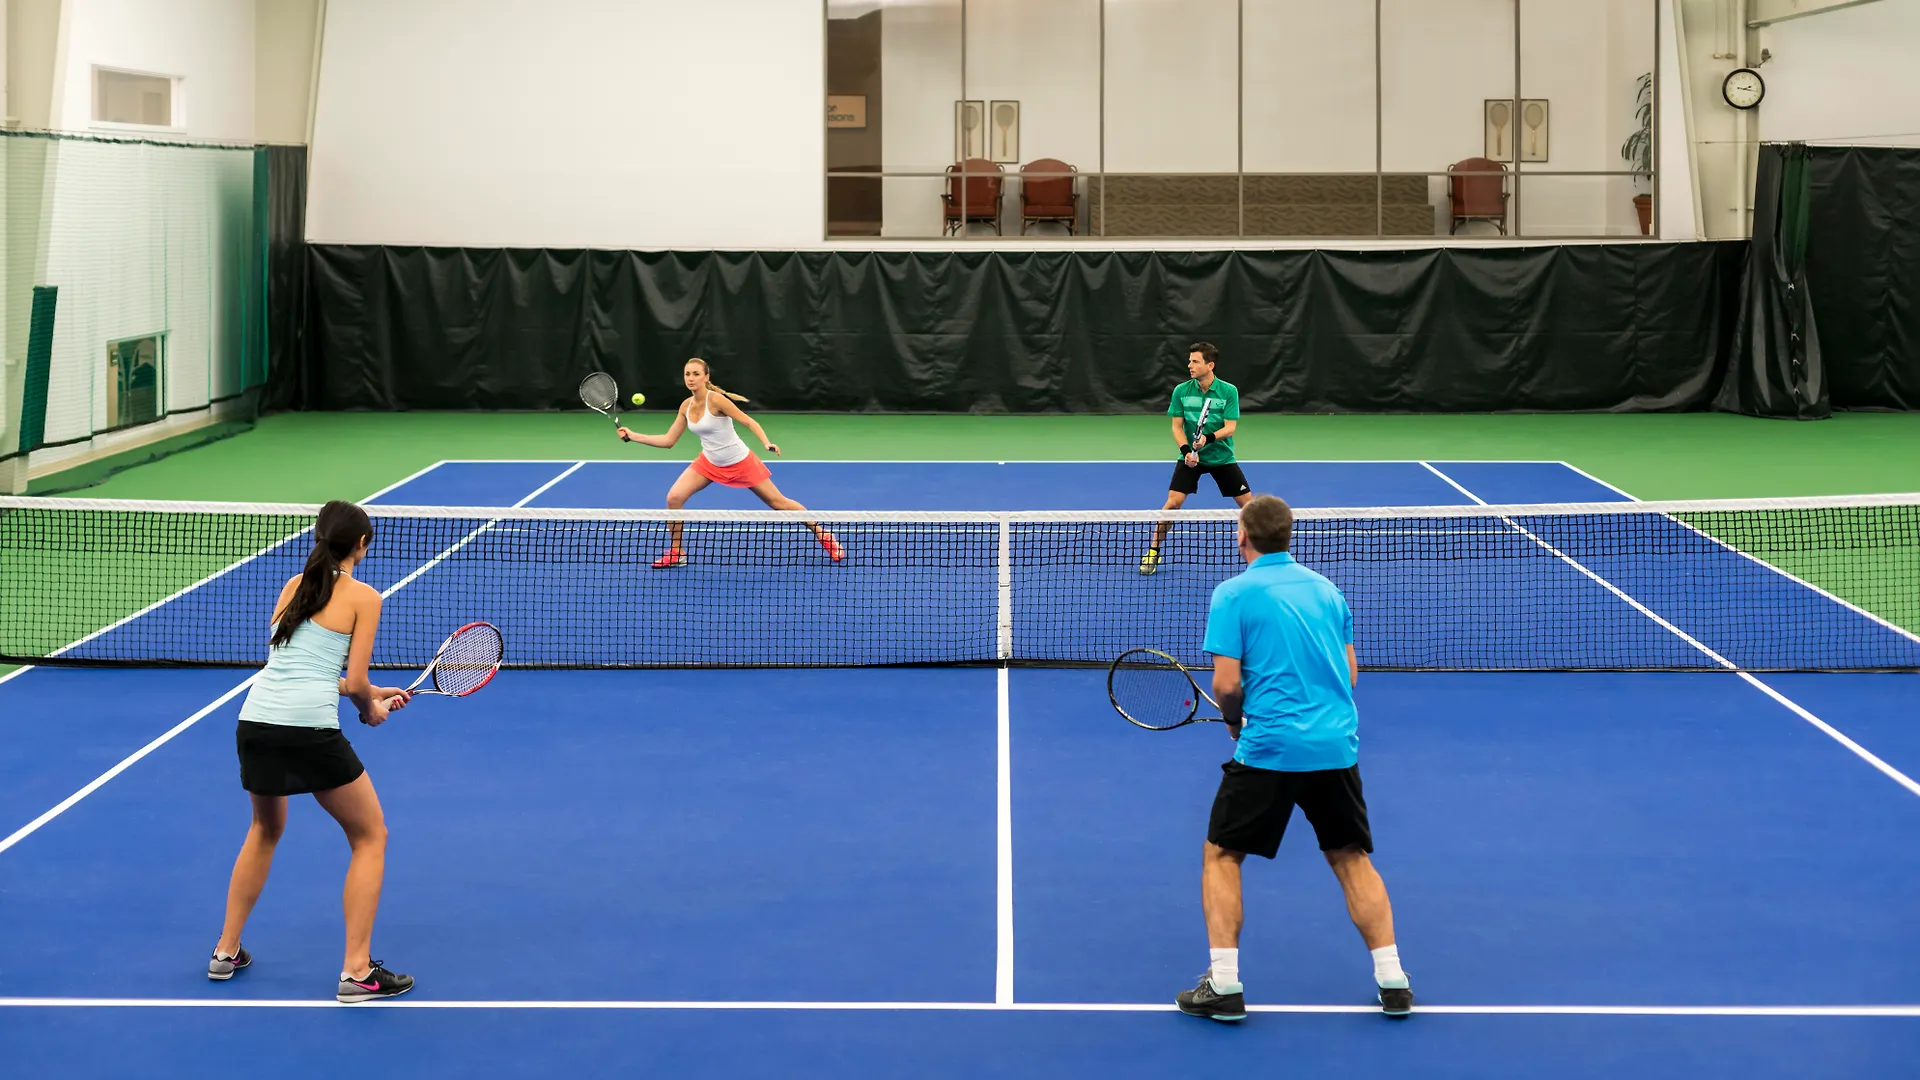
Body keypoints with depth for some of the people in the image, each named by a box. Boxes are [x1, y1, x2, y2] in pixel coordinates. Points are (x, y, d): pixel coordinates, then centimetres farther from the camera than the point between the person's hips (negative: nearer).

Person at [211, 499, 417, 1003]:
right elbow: (355, 682, -2)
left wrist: (370, 692, 29)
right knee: (370, 836, 13)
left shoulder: (293, 587, 19)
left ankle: (226, 952, 34)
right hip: (310, 729, -6)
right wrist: (372, 708, 20)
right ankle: (357, 971, 6)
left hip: (255, 717, 6)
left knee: (266, 829, 32)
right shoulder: (363, 597, 2)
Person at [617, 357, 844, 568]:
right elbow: (668, 441, 3)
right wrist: (633, 436, -2)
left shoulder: (716, 400, -23)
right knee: (674, 498, -10)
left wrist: (767, 443, -39)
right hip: (709, 463, 5)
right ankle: (676, 553, 7)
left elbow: (751, 422, -23)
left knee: (778, 503, 3)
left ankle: (823, 535, 21)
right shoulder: (686, 406, -4)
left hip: (740, 462, -5)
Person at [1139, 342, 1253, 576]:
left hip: (1222, 457, 0)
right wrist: (1186, 451, -21)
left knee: (1248, 502, -1)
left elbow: (1230, 427, -15)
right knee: (1173, 502, -14)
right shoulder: (1181, 391, -7)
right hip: (1191, 457, 0)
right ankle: (1153, 553, -2)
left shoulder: (1229, 391, -11)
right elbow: (1177, 426, -5)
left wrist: (1208, 439, -32)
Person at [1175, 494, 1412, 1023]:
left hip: (1269, 747, -5)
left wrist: (1236, 720, 8)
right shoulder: (1326, 589, 13)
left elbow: (1226, 683, -11)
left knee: (1221, 855, 11)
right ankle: (1393, 981, 11)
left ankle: (1223, 985, 3)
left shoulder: (1233, 593, -5)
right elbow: (1350, 673, 15)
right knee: (1352, 859, 18)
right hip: (1337, 744, 5)